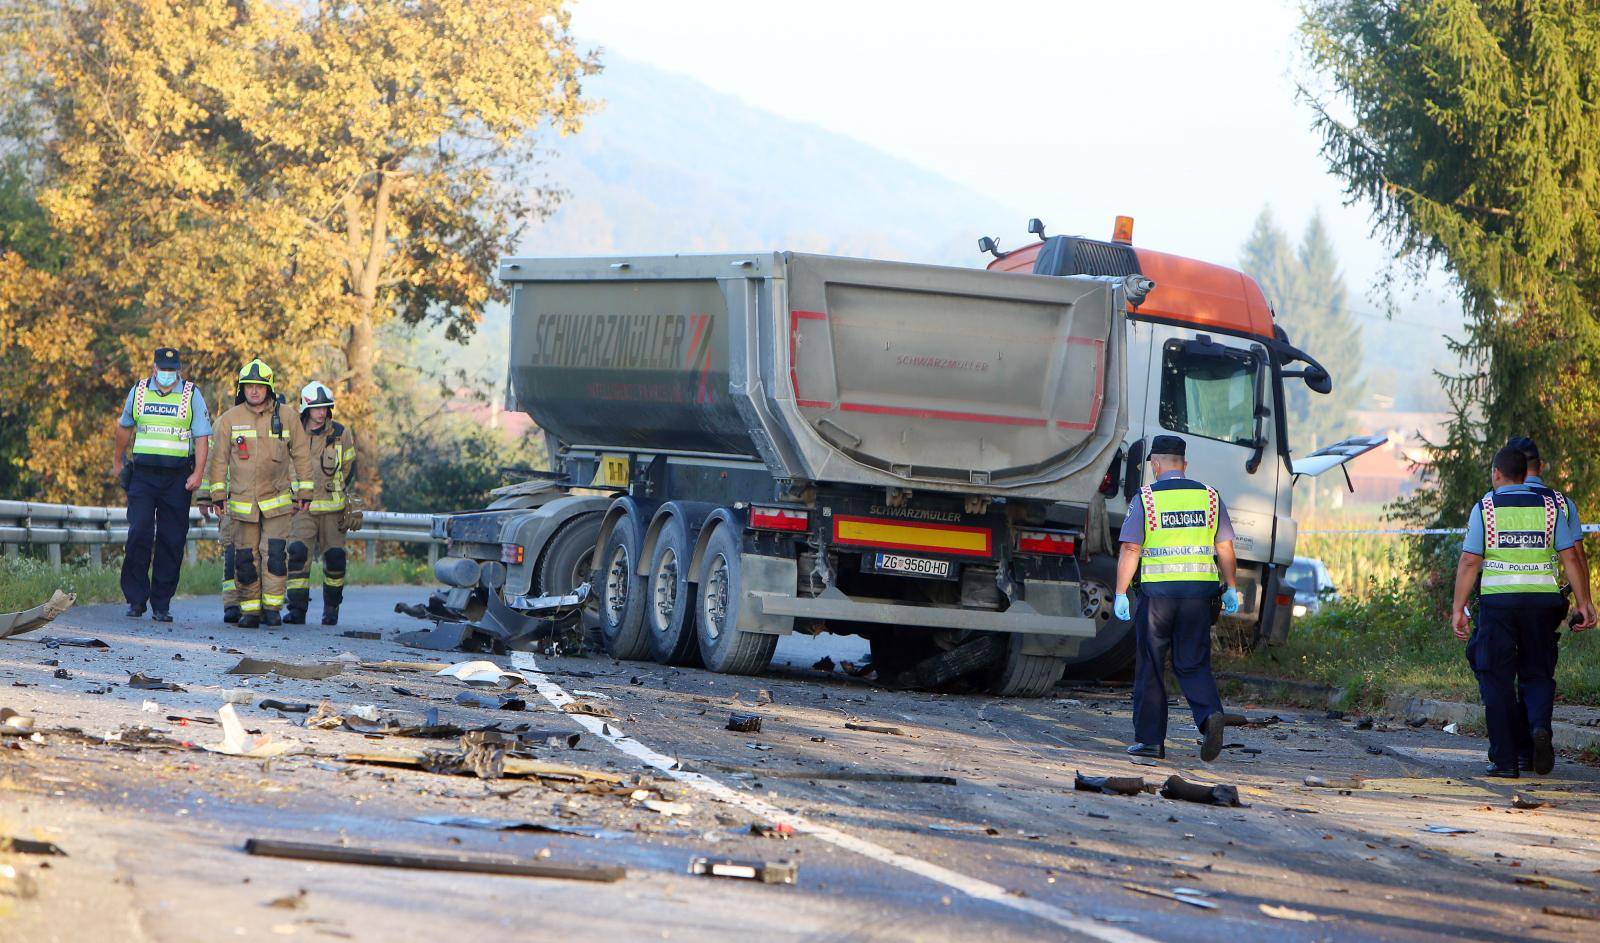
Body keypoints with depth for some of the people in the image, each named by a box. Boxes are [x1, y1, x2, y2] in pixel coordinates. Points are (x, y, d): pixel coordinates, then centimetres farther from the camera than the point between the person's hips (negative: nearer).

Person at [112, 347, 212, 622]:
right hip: (143, 474, 1)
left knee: (171, 542, 0)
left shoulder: (192, 396, 2)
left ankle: (161, 604, 6)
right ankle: (136, 598, -2)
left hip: (177, 478, -1)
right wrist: (117, 461, 28)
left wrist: (197, 473, -12)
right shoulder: (139, 392, 8)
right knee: (139, 534, -10)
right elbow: (124, 427, 24)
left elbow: (202, 437, -2)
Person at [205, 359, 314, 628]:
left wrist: (304, 492, 5)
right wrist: (218, 493, -1)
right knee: (246, 557, 1)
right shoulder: (229, 420, 1)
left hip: (277, 499, -1)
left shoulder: (285, 417, 1)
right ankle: (250, 610, 8)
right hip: (243, 501, 1)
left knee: (275, 553, -9)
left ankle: (272, 607, -4)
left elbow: (301, 454, 7)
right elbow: (218, 458, 4)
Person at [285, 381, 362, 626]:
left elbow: (349, 471, 10)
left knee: (334, 558, 2)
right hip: (303, 507, 0)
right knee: (298, 554, -14)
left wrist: (350, 508, 8)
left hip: (333, 507, 0)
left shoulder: (341, 434, 2)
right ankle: (297, 608, -12)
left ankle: (331, 607, 19)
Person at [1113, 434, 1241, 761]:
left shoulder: (1145, 498, -2)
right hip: (1200, 591, 3)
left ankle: (1150, 739, 8)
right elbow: (1225, 548, 5)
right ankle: (1209, 714, -19)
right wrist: (1231, 589, 11)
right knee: (1193, 664, 8)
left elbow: (1130, 550, -7)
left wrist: (1120, 594, -4)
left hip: (1158, 590, -3)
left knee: (1151, 667, 7)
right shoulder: (1209, 496, 7)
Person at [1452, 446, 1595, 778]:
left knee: (1497, 681, 5)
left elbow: (1469, 563, -4)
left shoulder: (1485, 508, 0)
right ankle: (1540, 726, -17)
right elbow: (1571, 557, 3)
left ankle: (1504, 760, 2)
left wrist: (1458, 609, -1)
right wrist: (1584, 603, 6)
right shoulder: (1549, 507, 7)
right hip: (1542, 600, 2)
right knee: (1537, 674, 13)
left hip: (1497, 601, -2)